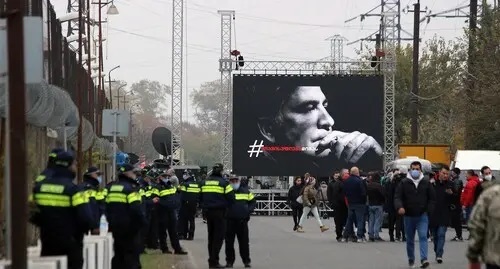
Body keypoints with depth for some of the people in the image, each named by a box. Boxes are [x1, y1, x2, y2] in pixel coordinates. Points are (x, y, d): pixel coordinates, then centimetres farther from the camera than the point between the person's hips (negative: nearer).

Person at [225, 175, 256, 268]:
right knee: (229, 242, 3)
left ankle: (246, 261, 13)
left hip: (242, 221, 2)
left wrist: (249, 211, 0)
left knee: (244, 242, 5)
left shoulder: (245, 191, 8)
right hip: (229, 221, -2)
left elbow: (253, 201, 16)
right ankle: (229, 261, 12)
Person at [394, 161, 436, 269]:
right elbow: (397, 197, -4)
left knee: (423, 236, -16)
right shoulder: (404, 183, 0)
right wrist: (399, 207, -24)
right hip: (408, 216, 1)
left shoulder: (426, 182, 2)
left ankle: (424, 259, -22)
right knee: (410, 239, 12)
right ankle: (411, 259, 29)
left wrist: (428, 210, -4)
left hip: (422, 216, -1)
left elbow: (432, 198, 6)